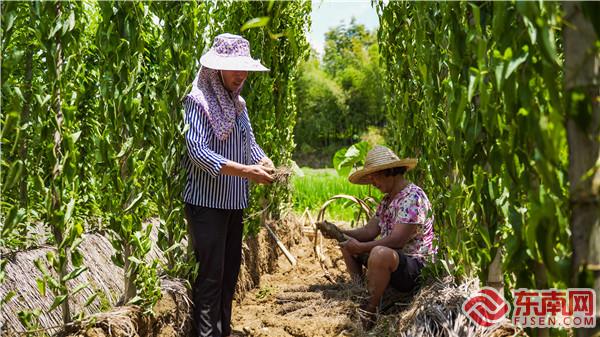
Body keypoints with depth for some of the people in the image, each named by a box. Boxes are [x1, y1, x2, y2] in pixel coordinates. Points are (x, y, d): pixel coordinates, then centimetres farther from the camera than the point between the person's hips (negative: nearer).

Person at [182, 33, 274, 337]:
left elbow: (249, 142, 12)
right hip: (206, 202, -8)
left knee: (230, 270, 14)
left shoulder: (238, 103, 11)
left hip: (234, 202, 8)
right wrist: (245, 171, -27)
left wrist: (264, 162, -11)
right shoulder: (197, 101, -13)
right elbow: (198, 152, -22)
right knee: (211, 273, -5)